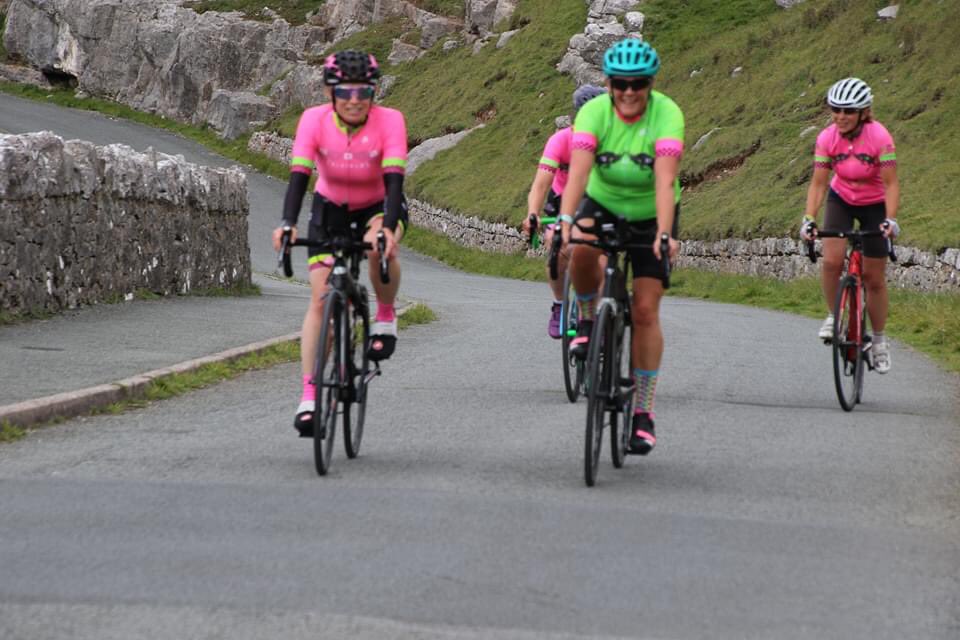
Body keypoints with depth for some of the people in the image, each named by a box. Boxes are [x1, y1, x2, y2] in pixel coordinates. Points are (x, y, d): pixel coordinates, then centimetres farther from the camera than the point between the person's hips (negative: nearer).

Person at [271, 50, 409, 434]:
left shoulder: (389, 121, -27)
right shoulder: (314, 120, -24)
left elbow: (394, 180, -35)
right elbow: (299, 175, -31)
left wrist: (388, 227, -51)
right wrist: (287, 224, -47)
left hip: (378, 206, -1)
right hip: (330, 208, 1)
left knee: (380, 246, -36)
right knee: (320, 299, -10)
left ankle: (385, 316, -9)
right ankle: (309, 395, -10)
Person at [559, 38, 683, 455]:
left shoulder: (667, 115, -26)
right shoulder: (593, 113, -22)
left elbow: (666, 178, -37)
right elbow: (578, 170, -34)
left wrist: (664, 234, -49)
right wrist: (565, 221, -49)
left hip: (650, 214, -1)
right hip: (603, 202, 1)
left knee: (645, 310, -6)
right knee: (582, 249, -34)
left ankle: (643, 412, 5)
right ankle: (587, 320, -5)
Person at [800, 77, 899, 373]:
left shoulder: (879, 137, -28)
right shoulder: (827, 138, -20)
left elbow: (891, 183, -28)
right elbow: (818, 183, -17)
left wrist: (890, 219, -41)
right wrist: (809, 219, -31)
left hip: (874, 205, -2)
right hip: (841, 200, 2)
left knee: (874, 278, 2)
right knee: (831, 260, -23)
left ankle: (879, 339, 22)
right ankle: (833, 316, 2)